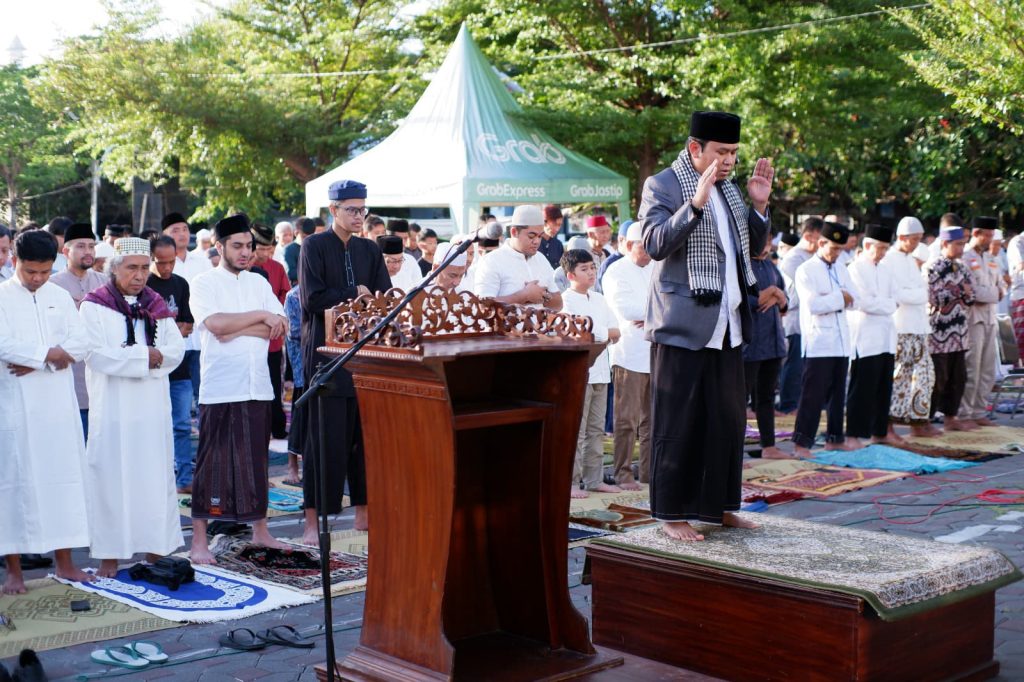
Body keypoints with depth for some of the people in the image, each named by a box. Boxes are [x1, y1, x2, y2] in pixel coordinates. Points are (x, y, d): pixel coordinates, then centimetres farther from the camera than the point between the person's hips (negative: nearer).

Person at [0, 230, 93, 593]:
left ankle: (64, 561, 15)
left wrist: (33, 360, -11)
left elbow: (81, 343, 0)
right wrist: (51, 353, -12)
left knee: (64, 475, 6)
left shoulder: (60, 297, 10)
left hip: (58, 403, 4)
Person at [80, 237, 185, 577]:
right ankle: (110, 555, 5)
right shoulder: (94, 306, -2)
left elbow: (177, 347, 5)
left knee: (156, 474, 5)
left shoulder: (156, 305, 13)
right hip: (113, 406, -4)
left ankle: (156, 548, 13)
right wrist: (145, 355, -12)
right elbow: (97, 355, -13)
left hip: (153, 406, 4)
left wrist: (157, 356, -15)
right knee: (112, 476, -2)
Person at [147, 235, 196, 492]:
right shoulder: (142, 286, -4)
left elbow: (188, 326, 10)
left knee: (182, 425, 6)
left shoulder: (181, 284, 11)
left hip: (179, 366, 4)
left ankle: (184, 480, 12)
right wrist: (175, 328, -8)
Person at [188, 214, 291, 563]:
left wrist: (235, 329, -10)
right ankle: (199, 541, 4)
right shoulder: (204, 283, 0)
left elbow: (280, 328, 1)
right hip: (220, 389, -5)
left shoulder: (258, 282, 13)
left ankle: (260, 531, 22)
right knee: (212, 464, -2)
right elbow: (216, 324, -18)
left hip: (258, 386, 5)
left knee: (257, 461, 11)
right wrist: (261, 316, -10)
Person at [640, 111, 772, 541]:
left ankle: (717, 505, 22)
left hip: (727, 324, 8)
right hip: (684, 324, -7)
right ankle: (672, 513, 6)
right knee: (678, 424, -2)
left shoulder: (729, 187, 16)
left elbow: (752, 248, 21)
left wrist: (759, 206, 5)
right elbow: (655, 243, -18)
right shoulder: (662, 185, -6)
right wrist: (696, 203, -27)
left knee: (727, 420, 12)